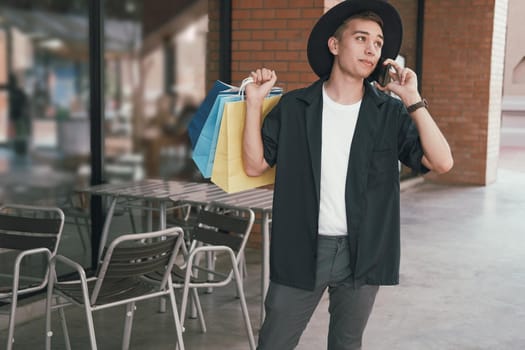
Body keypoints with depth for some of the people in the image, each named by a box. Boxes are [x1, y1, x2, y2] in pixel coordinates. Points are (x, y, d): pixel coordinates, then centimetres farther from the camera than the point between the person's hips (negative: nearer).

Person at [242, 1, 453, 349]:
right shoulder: (294, 106, -2)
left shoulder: (392, 113, -2)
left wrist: (412, 100, -16)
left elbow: (442, 162, -12)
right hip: (301, 249, 0)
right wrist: (254, 102, -8)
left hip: (362, 253, 1)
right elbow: (254, 165, -1)